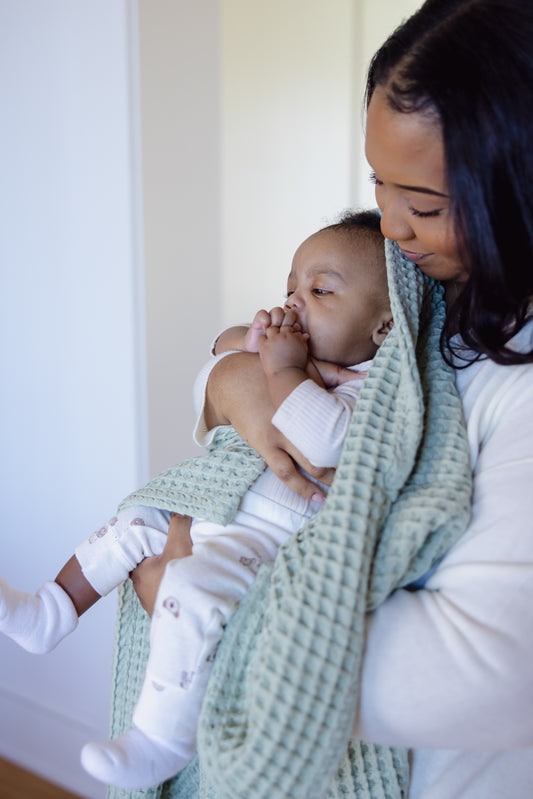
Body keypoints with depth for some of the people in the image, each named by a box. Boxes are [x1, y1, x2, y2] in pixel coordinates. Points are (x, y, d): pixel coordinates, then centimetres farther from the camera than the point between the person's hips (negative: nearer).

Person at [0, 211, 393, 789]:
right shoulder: (307, 355, 13)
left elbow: (324, 442, -36)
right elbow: (220, 347, 20)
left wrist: (284, 369, -24)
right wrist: (250, 339, -3)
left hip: (270, 535, -10)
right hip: (210, 506, 10)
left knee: (192, 588, -32)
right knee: (130, 524, 18)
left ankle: (161, 741, -17)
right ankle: (48, 615, 32)